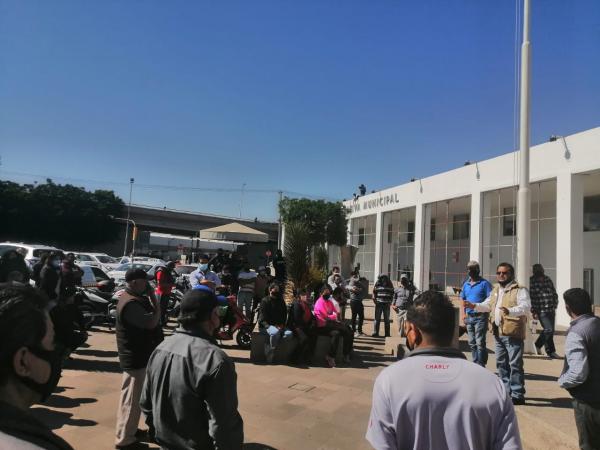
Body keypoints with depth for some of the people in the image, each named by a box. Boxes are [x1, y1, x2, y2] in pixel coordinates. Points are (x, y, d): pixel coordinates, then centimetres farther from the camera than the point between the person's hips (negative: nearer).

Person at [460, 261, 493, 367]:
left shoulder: (484, 283, -6)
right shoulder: (466, 284, 13)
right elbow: (463, 299, 19)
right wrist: (464, 314, 12)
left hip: (480, 317, -6)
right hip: (469, 317, 6)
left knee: (480, 342, -7)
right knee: (472, 343, 12)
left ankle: (481, 365, 0)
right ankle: (475, 363, 23)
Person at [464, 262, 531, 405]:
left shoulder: (520, 290, -7)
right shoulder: (495, 290, 17)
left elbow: (526, 307, -22)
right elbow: (488, 305, 28)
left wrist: (510, 311, -37)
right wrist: (474, 306, 12)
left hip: (513, 333, -8)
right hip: (498, 333, 8)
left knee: (515, 364, -5)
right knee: (501, 363, 15)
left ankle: (517, 395, 3)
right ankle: (506, 391, 28)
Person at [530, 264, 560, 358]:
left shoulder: (548, 279, 10)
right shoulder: (532, 281, -9)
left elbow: (554, 294, 17)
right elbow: (530, 297, -10)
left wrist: (555, 306, 9)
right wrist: (533, 311, -12)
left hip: (551, 310, 7)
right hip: (541, 310, -7)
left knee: (550, 331, 10)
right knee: (548, 329, -12)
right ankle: (551, 351, 9)